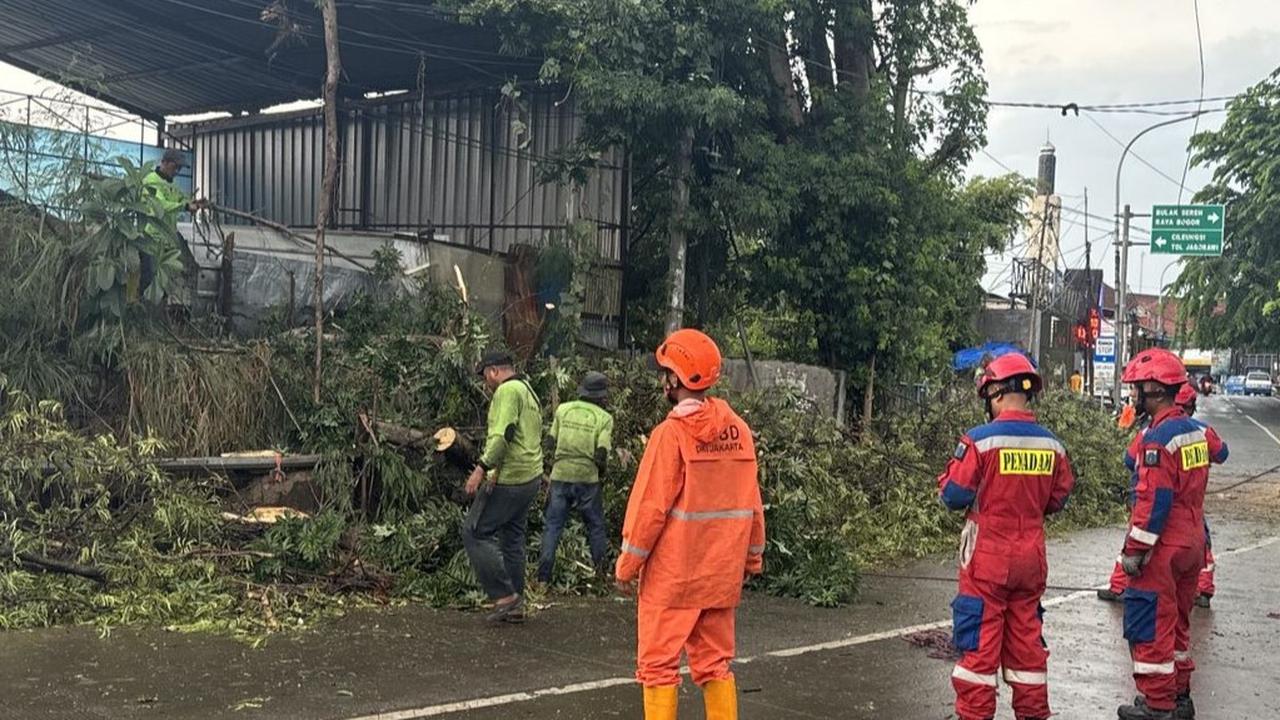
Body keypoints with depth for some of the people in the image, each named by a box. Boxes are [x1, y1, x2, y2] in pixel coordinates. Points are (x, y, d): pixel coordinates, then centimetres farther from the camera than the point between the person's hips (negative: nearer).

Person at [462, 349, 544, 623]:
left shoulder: (507, 390, -11)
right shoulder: (529, 391, 20)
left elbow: (503, 434, -24)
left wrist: (482, 468, -23)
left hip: (508, 478, -10)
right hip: (530, 477, 10)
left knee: (474, 532, -3)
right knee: (512, 538, 14)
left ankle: (504, 595, -4)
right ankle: (515, 606, 17)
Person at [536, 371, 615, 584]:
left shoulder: (563, 409, 3)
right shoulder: (604, 418, -4)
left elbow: (552, 442, 8)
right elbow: (601, 454, -10)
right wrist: (601, 473, 10)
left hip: (560, 476, 1)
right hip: (587, 478, -1)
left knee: (553, 525, 9)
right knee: (595, 526, 16)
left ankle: (543, 575, 7)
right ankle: (600, 571, 22)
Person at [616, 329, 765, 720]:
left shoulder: (672, 432, -14)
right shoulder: (738, 430, 2)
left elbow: (650, 507, -14)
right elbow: (752, 503, 6)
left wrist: (627, 565, -5)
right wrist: (752, 558, 16)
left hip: (673, 573, -5)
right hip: (721, 573, 6)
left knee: (658, 664, 5)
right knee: (715, 663, 15)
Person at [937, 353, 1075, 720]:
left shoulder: (980, 440, -16)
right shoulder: (1051, 444, 0)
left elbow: (954, 496, -13)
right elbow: (1058, 499, 10)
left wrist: (949, 474, 7)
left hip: (988, 558, -5)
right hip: (1031, 558, 5)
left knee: (980, 641, 3)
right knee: (1026, 637, 16)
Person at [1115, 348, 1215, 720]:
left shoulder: (1158, 438, -20)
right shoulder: (1197, 430, 7)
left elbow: (1154, 499, -22)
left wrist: (1135, 550, -17)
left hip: (1163, 550, -9)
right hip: (1192, 544, 9)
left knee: (1150, 624, 1)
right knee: (1177, 621, 19)